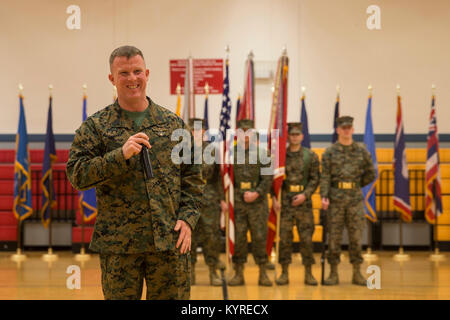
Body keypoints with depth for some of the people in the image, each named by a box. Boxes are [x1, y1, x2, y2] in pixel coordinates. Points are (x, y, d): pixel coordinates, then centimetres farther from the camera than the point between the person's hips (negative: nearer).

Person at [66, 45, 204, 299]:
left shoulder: (173, 124, 10)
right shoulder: (95, 126, 3)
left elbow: (193, 176, 11)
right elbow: (77, 175, -7)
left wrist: (188, 218, -2)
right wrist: (120, 155, -19)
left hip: (170, 240, 2)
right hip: (118, 244, -1)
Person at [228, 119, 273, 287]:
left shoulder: (262, 153, 5)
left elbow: (268, 177, -1)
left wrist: (257, 193, -12)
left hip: (258, 202, -1)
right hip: (237, 203, 1)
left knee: (260, 236, 0)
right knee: (237, 237, 2)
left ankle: (263, 274, 8)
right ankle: (238, 274, 10)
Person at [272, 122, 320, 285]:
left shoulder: (311, 156, 3)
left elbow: (315, 179, 2)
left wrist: (305, 194, -11)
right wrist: (274, 198, -6)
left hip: (303, 201, 0)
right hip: (284, 202, 0)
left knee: (306, 237, 0)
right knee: (284, 237, 1)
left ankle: (308, 273, 9)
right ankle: (284, 273, 8)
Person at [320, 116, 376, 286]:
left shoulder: (361, 151, 7)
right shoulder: (330, 152, 2)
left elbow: (370, 174, 14)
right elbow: (325, 176, -5)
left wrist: (356, 186, 11)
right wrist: (324, 196, -16)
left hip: (355, 199, 1)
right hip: (336, 200, -1)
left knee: (356, 236, 1)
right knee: (334, 236, 1)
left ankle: (357, 273, 8)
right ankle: (333, 273, 8)